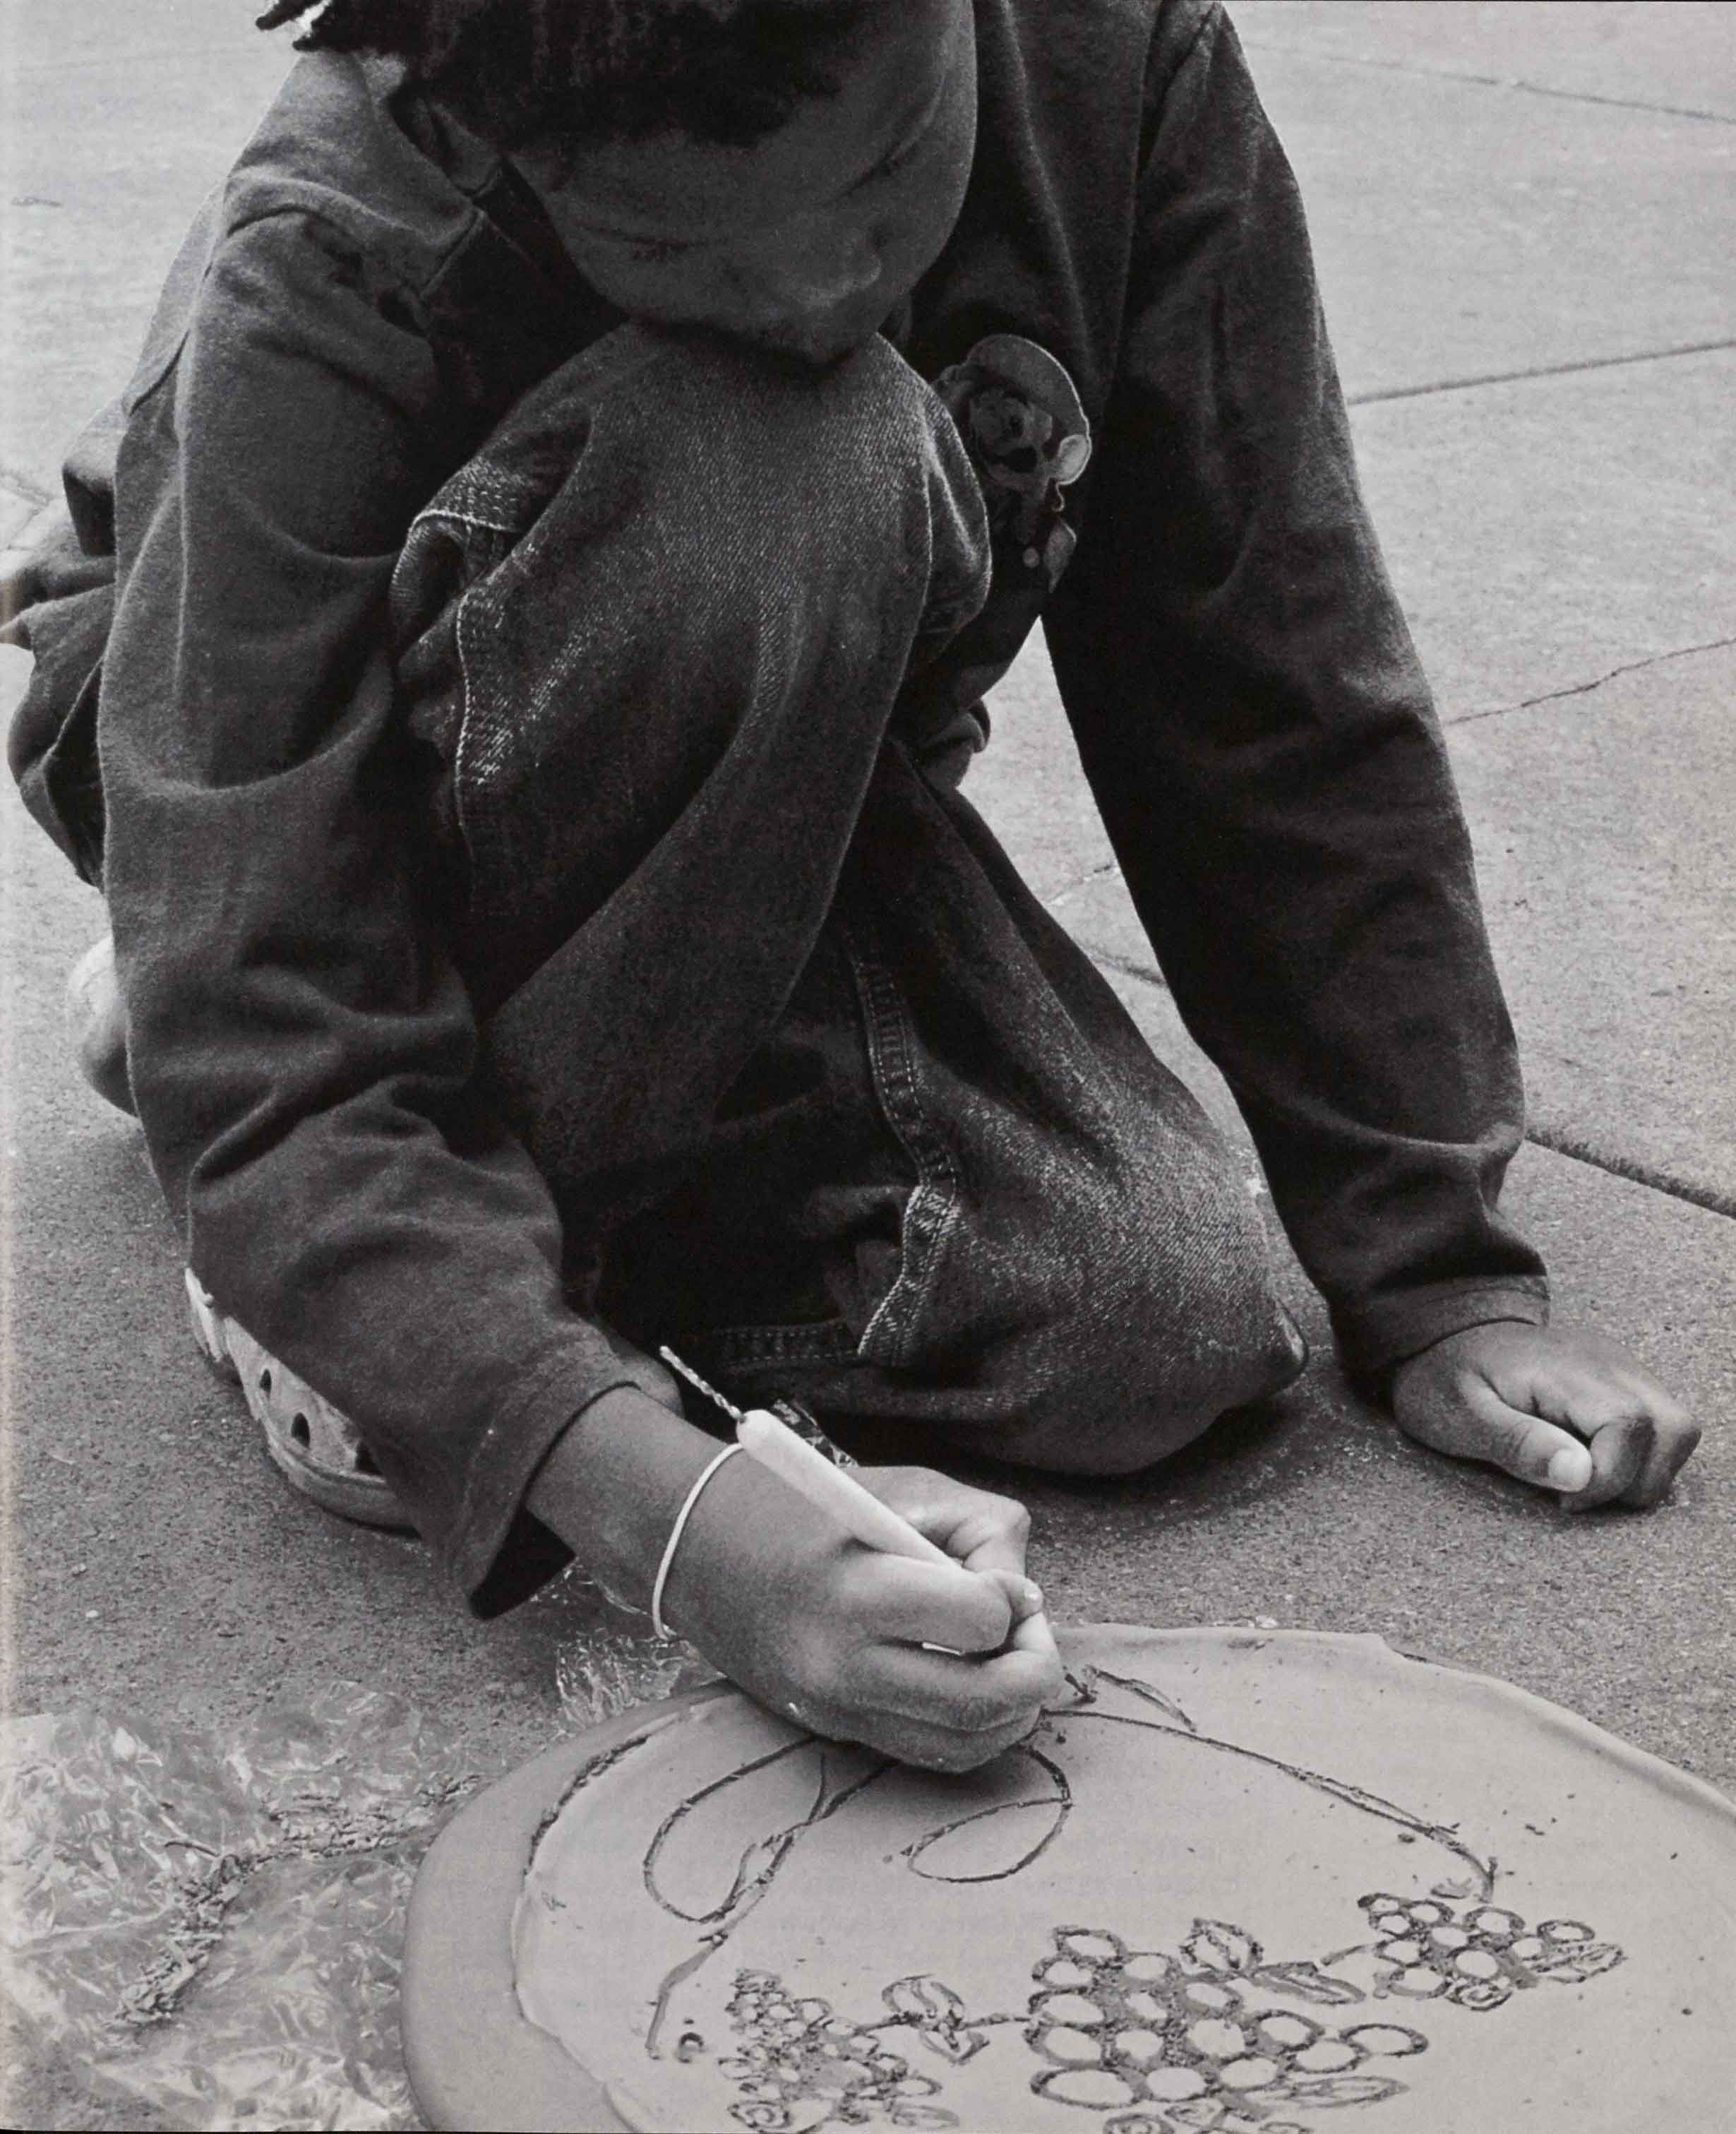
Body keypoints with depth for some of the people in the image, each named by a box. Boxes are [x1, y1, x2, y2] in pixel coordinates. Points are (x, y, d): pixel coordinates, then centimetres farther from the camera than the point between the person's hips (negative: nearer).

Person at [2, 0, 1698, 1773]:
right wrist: (668, 1514, -50)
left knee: (1168, 1329, -21)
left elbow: (1274, 694, -16)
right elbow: (263, 1059, -36)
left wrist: (1438, 1265, -17)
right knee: (774, 480, -36)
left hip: (759, 815, 5)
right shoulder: (316, 299, -33)